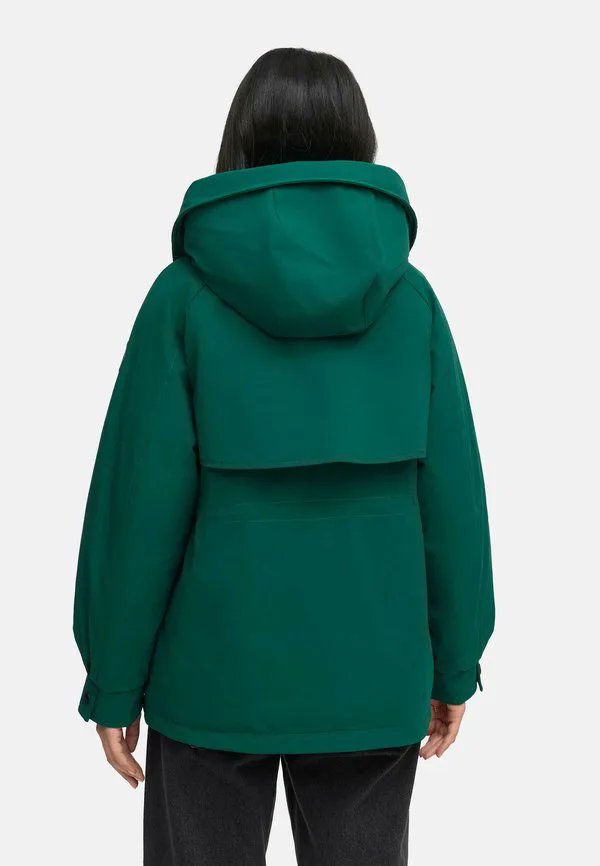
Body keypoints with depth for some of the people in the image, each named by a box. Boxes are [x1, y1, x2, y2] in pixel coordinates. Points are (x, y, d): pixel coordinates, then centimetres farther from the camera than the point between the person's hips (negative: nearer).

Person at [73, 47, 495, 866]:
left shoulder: (187, 294, -9)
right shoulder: (410, 297, -4)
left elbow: (144, 500, -10)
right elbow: (451, 492, -3)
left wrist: (114, 682, -1)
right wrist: (454, 666, 8)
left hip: (217, 671, -1)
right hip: (373, 676, 2)